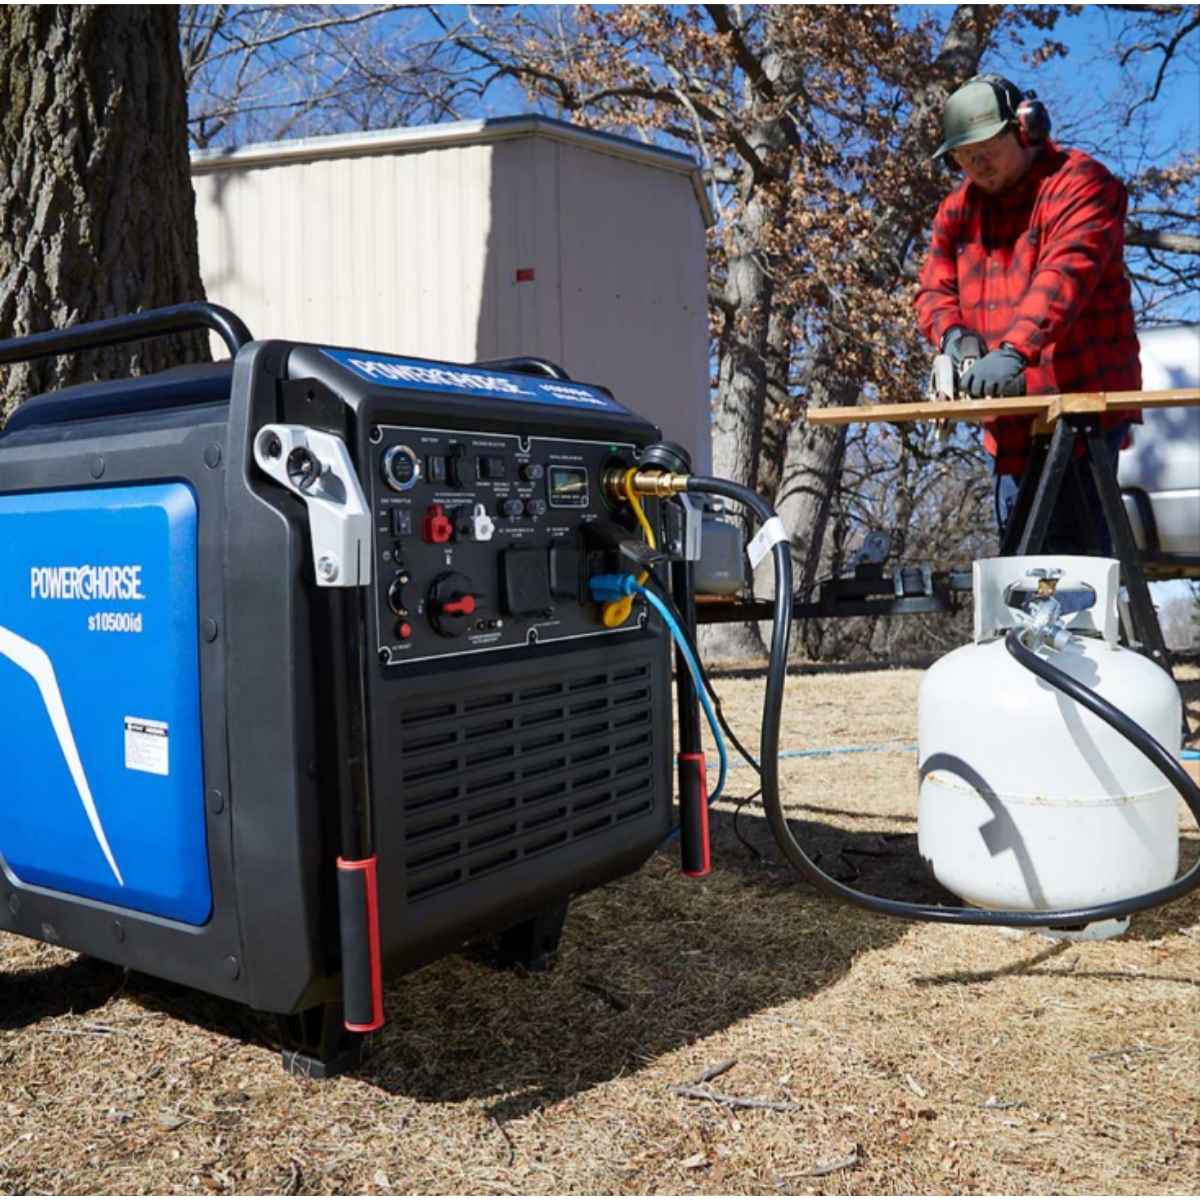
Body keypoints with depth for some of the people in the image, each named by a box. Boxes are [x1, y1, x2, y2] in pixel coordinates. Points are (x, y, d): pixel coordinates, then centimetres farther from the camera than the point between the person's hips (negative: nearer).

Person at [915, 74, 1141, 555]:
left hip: (1083, 399, -7)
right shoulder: (958, 209, 15)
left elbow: (1066, 273, -23)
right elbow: (934, 289, 12)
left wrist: (1014, 351, -37)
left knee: (1070, 544, -13)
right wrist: (953, 333, -12)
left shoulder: (1077, 182, -7)